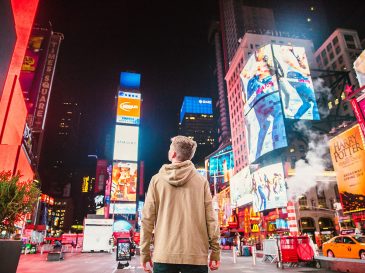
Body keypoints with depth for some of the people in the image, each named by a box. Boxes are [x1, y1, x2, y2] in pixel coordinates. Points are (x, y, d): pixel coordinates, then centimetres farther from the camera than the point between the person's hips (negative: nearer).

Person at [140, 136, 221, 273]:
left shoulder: (157, 180, 1)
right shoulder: (201, 181, 0)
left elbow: (147, 219, -1)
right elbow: (210, 218, -3)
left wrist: (145, 254, 6)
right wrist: (215, 252, 5)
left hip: (163, 255, 0)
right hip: (196, 255, 0)